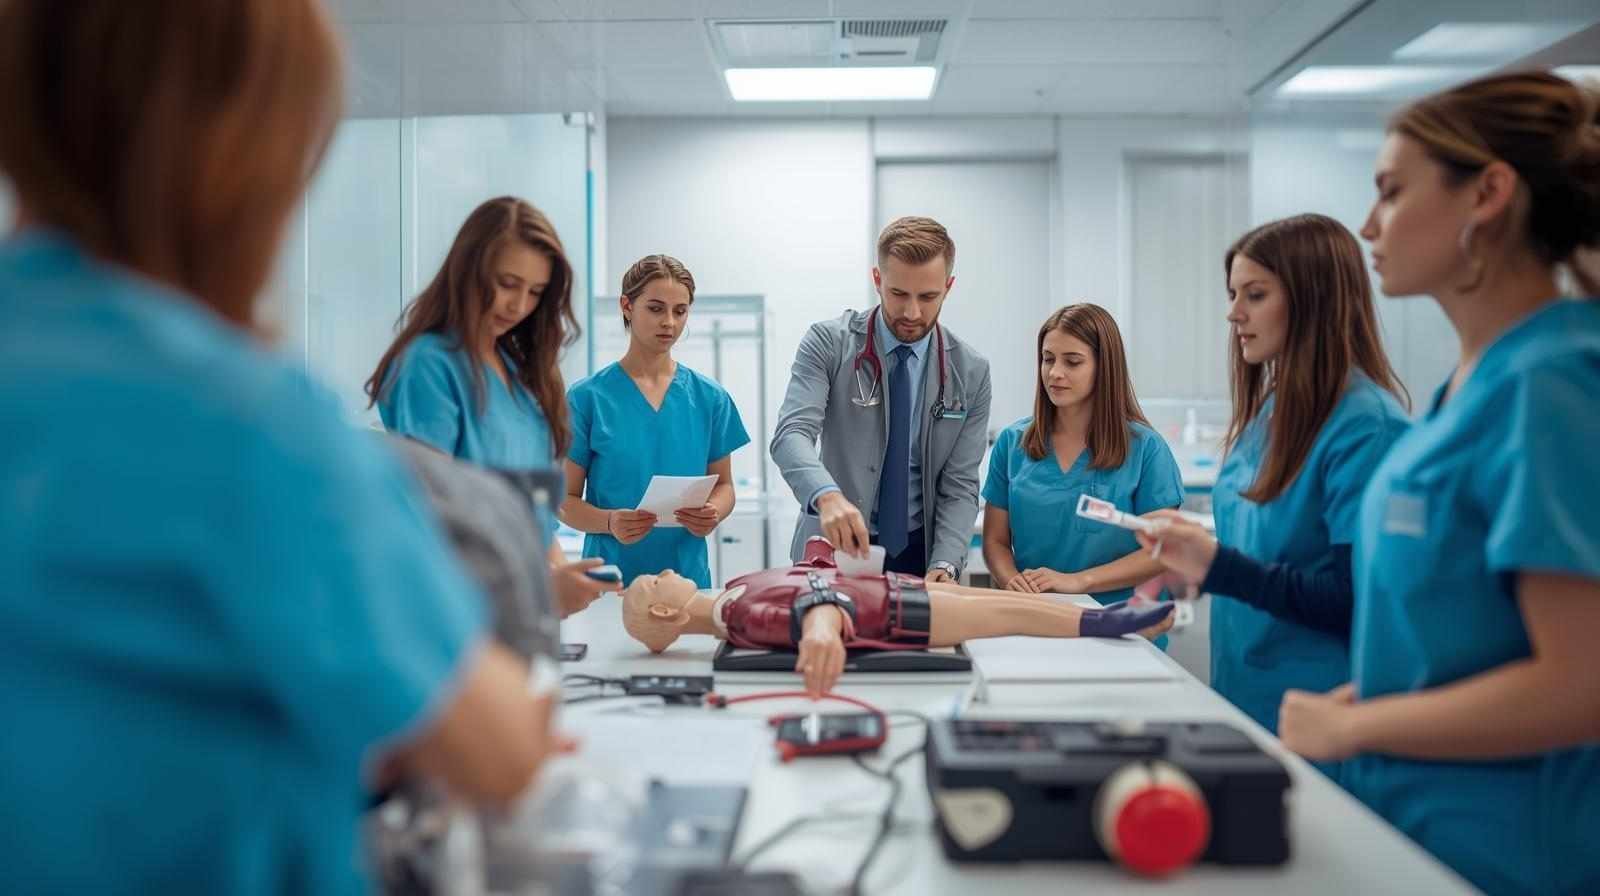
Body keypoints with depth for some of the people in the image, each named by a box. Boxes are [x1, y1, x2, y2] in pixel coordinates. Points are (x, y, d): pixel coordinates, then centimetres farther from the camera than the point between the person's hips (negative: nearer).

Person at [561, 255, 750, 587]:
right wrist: (610, 522, -23)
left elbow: (723, 484, 9)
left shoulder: (710, 397, 2)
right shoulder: (588, 397, -5)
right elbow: (566, 500, -4)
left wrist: (713, 513, -13)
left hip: (688, 573, 2)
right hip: (610, 579, -2)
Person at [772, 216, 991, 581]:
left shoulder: (971, 371, -2)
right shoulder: (828, 342, -9)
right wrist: (828, 496, -42)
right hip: (835, 548, -1)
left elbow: (960, 485, -3)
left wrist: (944, 566, -19)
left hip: (919, 553, 2)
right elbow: (791, 433, -22)